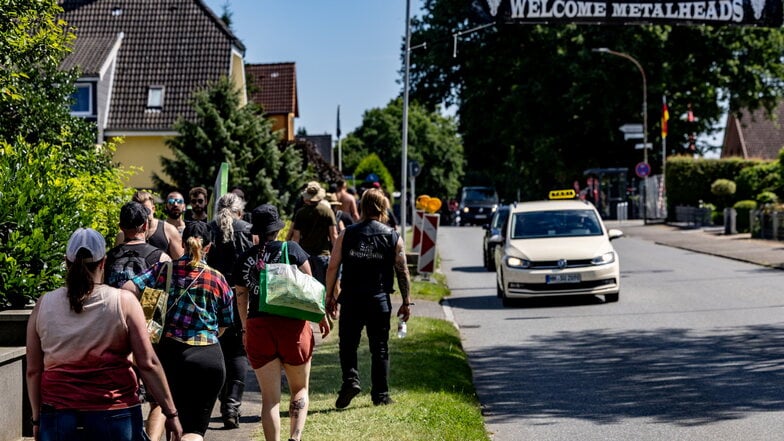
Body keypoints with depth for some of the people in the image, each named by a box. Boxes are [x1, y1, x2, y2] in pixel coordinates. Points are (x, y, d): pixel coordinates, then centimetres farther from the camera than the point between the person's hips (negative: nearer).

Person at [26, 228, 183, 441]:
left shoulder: (43, 305, 2)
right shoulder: (124, 302, -5)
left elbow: (33, 371, 6)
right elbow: (148, 364, -7)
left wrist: (37, 419, 16)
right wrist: (171, 413, -1)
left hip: (58, 417, 2)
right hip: (115, 415, -2)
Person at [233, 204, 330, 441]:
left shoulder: (244, 259, 7)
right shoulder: (291, 249, -2)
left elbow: (241, 298, 13)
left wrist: (246, 329, 25)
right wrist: (322, 316, 9)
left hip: (258, 327, 2)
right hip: (292, 324, -2)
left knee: (269, 397, 6)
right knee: (299, 388, 13)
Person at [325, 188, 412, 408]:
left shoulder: (346, 235, 1)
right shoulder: (393, 238, 0)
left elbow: (332, 267, 1)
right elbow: (402, 272, 1)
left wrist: (330, 296, 10)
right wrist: (406, 302, 8)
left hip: (350, 300, 0)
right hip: (379, 301, 0)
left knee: (348, 344, 13)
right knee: (379, 348, 10)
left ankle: (350, 379, -7)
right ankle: (380, 394, 13)